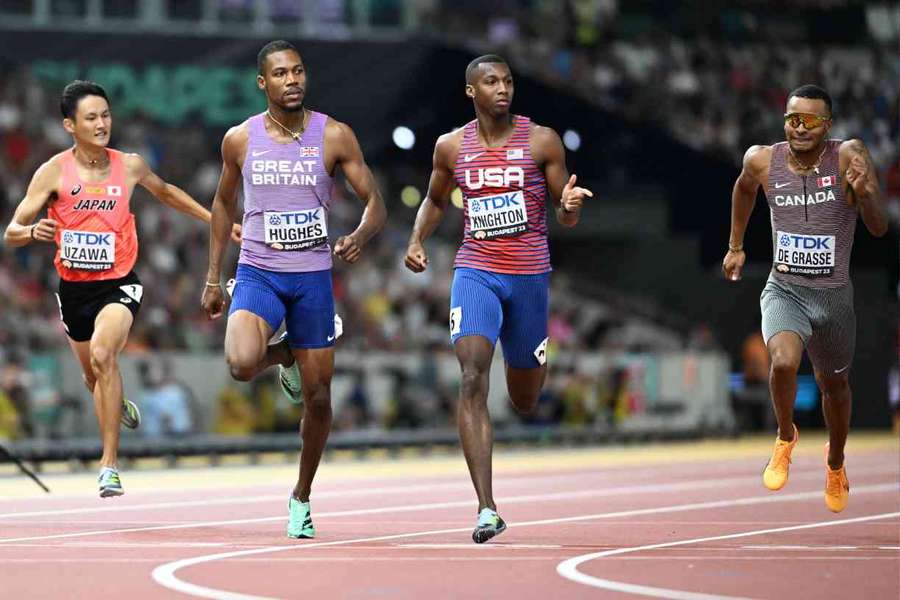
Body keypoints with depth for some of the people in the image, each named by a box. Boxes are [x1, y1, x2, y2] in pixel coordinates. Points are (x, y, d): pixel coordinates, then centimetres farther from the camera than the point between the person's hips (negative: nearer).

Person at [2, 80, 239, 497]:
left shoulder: (130, 166, -5)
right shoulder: (53, 172, -10)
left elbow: (165, 192, 19)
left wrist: (217, 221, 21)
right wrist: (33, 232, -33)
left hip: (118, 285, -2)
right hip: (73, 288, 2)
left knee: (102, 355, -28)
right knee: (93, 376, 18)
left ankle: (109, 463, -25)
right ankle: (120, 405, 57)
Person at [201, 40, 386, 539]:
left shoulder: (334, 136, -4)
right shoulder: (240, 139, 1)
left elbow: (375, 203, -2)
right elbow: (223, 204, 15)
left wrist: (360, 236, -25)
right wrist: (213, 278, 13)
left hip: (313, 277, 0)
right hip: (257, 273, 0)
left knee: (318, 396, 4)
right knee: (242, 364, -28)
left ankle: (301, 497, 26)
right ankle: (282, 355, 11)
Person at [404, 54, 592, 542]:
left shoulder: (541, 141, -2)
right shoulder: (451, 147, 3)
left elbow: (566, 217, 2)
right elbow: (435, 200, 21)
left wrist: (570, 204, -21)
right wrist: (417, 240, 3)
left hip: (529, 276, 0)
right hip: (475, 272, 0)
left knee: (524, 401, 12)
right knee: (473, 379, -20)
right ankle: (486, 508, -23)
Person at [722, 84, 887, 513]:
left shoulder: (849, 157, -17)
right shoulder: (763, 161, -10)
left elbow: (879, 229, -21)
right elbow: (744, 189, 16)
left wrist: (864, 192, -39)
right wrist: (735, 246, 21)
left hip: (834, 296, 0)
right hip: (783, 291, 0)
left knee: (834, 385, 20)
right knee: (783, 362, -29)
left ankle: (835, 464, 49)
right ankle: (785, 437, 2)